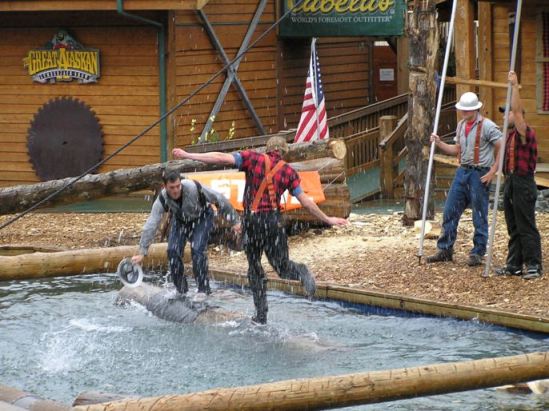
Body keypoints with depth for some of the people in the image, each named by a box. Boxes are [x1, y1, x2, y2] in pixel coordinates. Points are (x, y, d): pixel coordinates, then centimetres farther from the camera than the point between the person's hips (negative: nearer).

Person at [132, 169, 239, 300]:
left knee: (197, 250, -21)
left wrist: (235, 220, -18)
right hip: (180, 220, 3)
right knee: (173, 250, -10)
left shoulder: (193, 188, -36)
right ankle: (181, 288, 10)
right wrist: (142, 252, -29)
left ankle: (203, 289, -6)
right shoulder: (162, 200, -28)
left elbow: (219, 199, -24)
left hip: (202, 217, -3)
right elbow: (150, 226, -27)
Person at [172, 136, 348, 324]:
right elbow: (305, 201, 4)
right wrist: (327, 219, 14)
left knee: (254, 268, 13)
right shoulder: (288, 171, 5)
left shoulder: (253, 158, 1)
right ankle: (300, 272, -20)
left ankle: (261, 315, 10)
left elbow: (222, 158, -7)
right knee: (282, 266, 15)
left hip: (251, 219, -1)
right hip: (273, 220, 1)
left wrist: (187, 155, -4)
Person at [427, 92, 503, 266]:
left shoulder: (487, 126, -12)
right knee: (450, 212, 7)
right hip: (462, 171, 7)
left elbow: (503, 149, -12)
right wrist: (439, 143, 6)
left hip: (479, 174, -7)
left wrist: (492, 171, -15)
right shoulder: (461, 126, 11)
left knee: (479, 216, 1)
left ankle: (477, 254, 9)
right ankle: (445, 250, 16)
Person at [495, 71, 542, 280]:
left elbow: (517, 109, -24)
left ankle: (534, 265, -5)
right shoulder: (510, 135, 17)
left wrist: (515, 86, -24)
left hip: (523, 184, -10)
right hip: (510, 183, 10)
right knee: (513, 228, 11)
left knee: (526, 227, -8)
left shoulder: (525, 133, -11)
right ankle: (514, 265, 16)